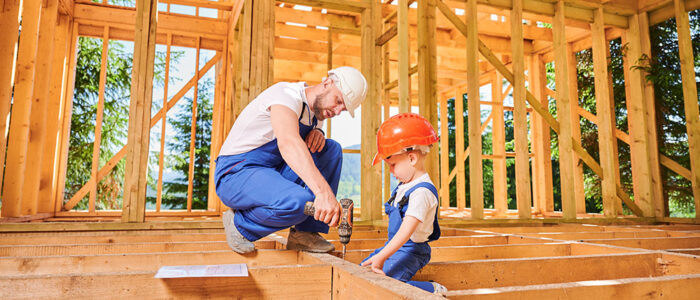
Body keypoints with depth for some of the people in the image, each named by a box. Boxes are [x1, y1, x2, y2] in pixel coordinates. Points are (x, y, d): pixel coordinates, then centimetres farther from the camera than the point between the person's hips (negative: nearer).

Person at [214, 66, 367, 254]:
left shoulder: (316, 109, 7)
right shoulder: (287, 94, -21)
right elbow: (287, 143, -42)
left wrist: (317, 133, -6)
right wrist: (323, 192, -54)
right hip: (235, 174, -8)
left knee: (332, 149, -6)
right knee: (299, 202, -35)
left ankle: (305, 232, -6)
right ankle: (240, 224, -4)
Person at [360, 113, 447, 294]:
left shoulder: (422, 192, -24)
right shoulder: (404, 186, 9)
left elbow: (406, 230, -31)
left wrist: (382, 256, -35)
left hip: (412, 251, -10)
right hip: (395, 245, 10)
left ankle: (433, 290, -11)